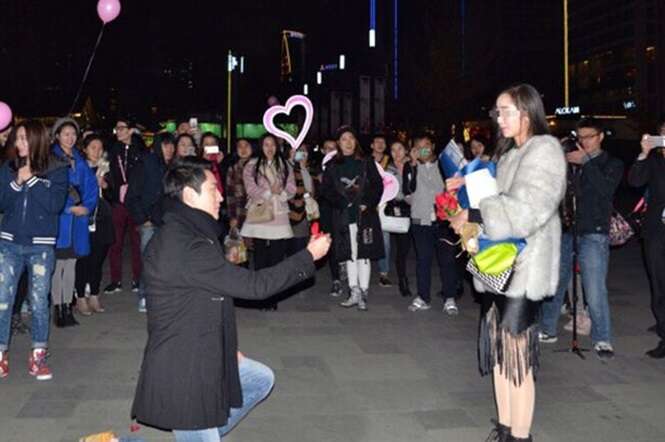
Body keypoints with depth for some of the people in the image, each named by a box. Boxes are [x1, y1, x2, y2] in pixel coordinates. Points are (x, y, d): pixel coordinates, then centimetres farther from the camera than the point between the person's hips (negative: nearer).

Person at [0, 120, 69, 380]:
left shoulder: (57, 170, -1)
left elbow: (56, 204, -13)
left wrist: (31, 180, -14)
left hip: (41, 245, -2)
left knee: (39, 303, 3)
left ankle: (38, 358, 15)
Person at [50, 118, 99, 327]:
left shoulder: (80, 161, 14)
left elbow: (92, 186, 12)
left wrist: (86, 207, -4)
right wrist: (69, 208, -15)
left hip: (78, 220, 5)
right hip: (58, 219, -5)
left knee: (71, 265, 8)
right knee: (57, 265, -5)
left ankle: (67, 307, 14)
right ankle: (57, 308, 1)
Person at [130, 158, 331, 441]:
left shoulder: (181, 235, 8)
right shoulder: (185, 247, -26)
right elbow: (254, 285, -22)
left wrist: (226, 348, 16)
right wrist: (309, 256, -12)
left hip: (202, 356, 10)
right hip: (182, 374, -10)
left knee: (261, 379, 22)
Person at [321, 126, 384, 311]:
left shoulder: (366, 163, 6)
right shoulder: (332, 166, 8)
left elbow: (378, 185, 1)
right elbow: (326, 190, 2)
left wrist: (367, 204, -12)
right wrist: (344, 202, -11)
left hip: (365, 214, -1)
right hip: (344, 216, 2)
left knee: (364, 254, -3)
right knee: (350, 255, 5)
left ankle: (363, 292, 3)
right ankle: (355, 292, 11)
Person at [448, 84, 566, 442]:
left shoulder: (544, 151, -11)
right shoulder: (508, 154, 17)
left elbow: (526, 211, -23)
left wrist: (473, 217, -19)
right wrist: (468, 187, 6)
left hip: (522, 269, -9)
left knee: (517, 356, -4)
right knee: (498, 351, 13)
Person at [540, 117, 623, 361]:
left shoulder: (612, 164, 7)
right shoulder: (571, 160, 15)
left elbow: (605, 188, -13)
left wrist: (586, 161, -15)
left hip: (593, 233, -4)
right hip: (565, 231, 4)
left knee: (595, 290, -10)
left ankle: (602, 340, 1)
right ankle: (547, 329, 23)